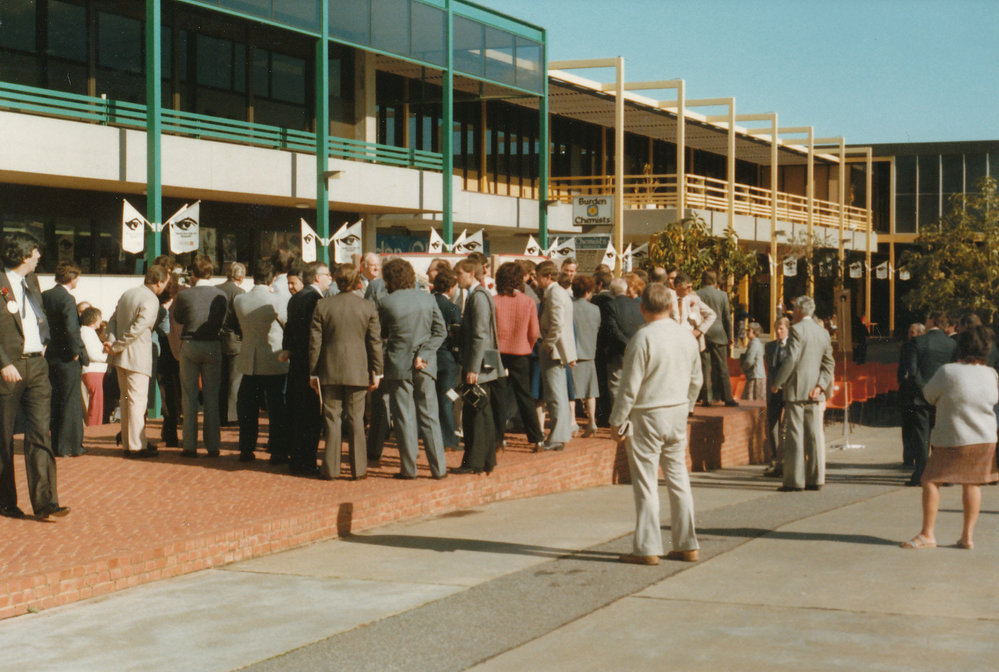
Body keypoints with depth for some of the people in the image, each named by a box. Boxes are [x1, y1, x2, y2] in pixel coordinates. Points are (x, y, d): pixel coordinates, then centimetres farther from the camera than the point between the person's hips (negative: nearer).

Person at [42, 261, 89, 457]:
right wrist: (78, 352, -13)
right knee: (71, 402, 1)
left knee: (54, 402, 15)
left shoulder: (44, 296, 6)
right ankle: (69, 446, 4)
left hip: (50, 355, 7)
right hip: (67, 359, -7)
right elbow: (71, 329, -24)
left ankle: (54, 444, 21)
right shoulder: (67, 299, -17)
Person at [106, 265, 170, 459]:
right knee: (137, 399, -4)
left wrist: (112, 341, -5)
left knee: (126, 399, 15)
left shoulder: (127, 294, 13)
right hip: (137, 357, -9)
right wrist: (117, 347, -13)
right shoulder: (151, 300, -15)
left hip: (121, 357, 9)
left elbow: (113, 320, 9)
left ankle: (128, 443, 22)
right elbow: (137, 328, -21)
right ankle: (137, 446, -2)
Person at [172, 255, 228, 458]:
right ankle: (212, 445, 8)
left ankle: (190, 445, 6)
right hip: (213, 347, 1)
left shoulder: (184, 295, -10)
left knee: (189, 396, 6)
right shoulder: (220, 296, -5)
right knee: (212, 396, 8)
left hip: (189, 346, -1)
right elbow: (222, 321, 7)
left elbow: (178, 318, 6)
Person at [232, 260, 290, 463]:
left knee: (248, 408, 12)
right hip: (273, 361, -4)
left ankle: (246, 450, 17)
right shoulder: (275, 300, -15)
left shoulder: (239, 300, -3)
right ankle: (278, 452, 4)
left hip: (248, 361, 4)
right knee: (277, 408, 4)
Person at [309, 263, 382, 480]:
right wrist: (376, 372, 7)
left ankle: (330, 468, 8)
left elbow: (315, 342, 1)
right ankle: (358, 469, 7)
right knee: (356, 419, 5)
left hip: (330, 371, 0)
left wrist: (313, 373, 7)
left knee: (332, 419, 6)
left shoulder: (322, 305, -2)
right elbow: (375, 342, -1)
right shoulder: (369, 307, -3)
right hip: (357, 371, 0)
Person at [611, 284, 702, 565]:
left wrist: (617, 421, -6)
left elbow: (630, 386, -14)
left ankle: (647, 549, 2)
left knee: (646, 483, -1)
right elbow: (695, 381, 13)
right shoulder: (687, 336, 4)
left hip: (647, 415, -6)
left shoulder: (643, 338, -15)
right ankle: (687, 545, 16)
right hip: (678, 415, 6)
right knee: (678, 480, 12)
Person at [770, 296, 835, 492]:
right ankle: (816, 479, 8)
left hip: (796, 390, -6)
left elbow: (791, 360, -15)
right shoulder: (823, 333, 13)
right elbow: (828, 363, 10)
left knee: (794, 435, -3)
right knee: (814, 435, 7)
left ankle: (794, 481, -3)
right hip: (814, 393, 6)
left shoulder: (797, 330, -9)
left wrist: (776, 384, -8)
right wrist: (820, 386, 1)